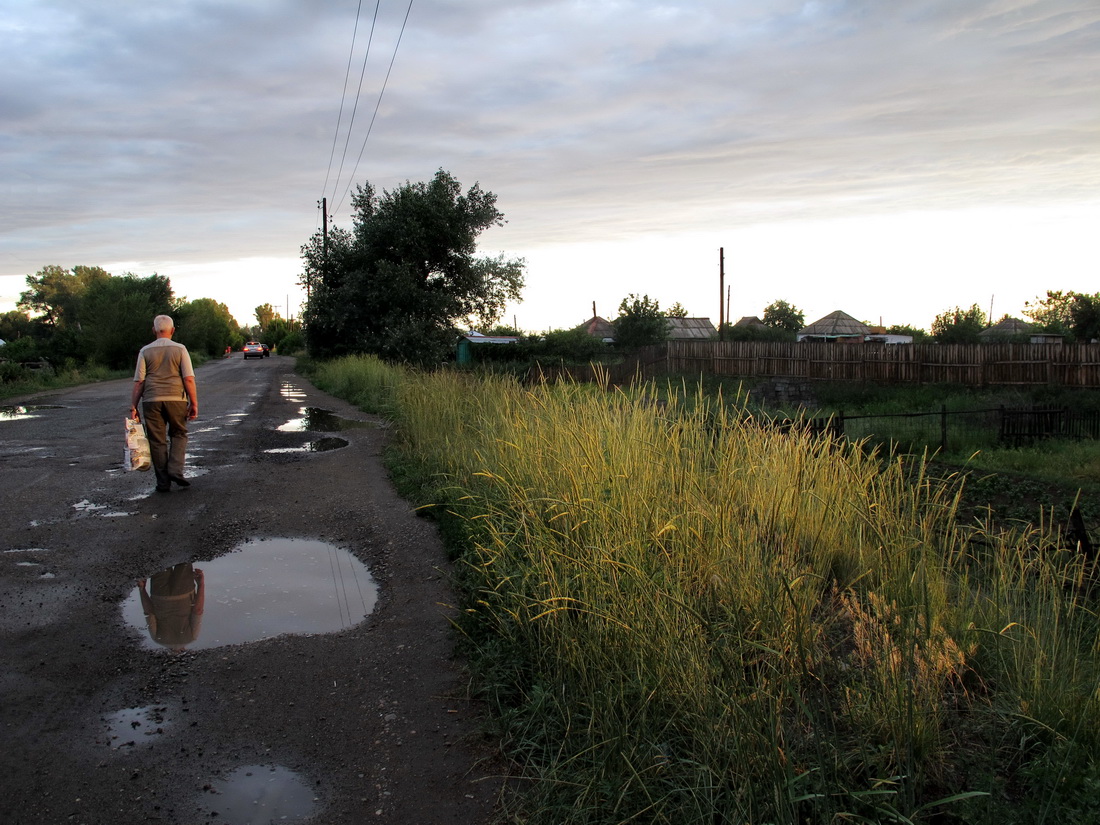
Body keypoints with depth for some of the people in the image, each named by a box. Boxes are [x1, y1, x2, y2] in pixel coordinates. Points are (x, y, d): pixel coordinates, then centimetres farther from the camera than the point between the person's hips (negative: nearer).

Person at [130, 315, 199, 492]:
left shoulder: (145, 351, 3)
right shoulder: (180, 349, 0)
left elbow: (139, 382, 0)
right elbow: (189, 379, -6)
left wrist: (133, 407, 5)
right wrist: (194, 404, -1)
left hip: (152, 400, 1)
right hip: (176, 398, -1)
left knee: (157, 441, 7)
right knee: (178, 435, 16)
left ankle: (163, 482, 9)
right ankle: (176, 470, -3)